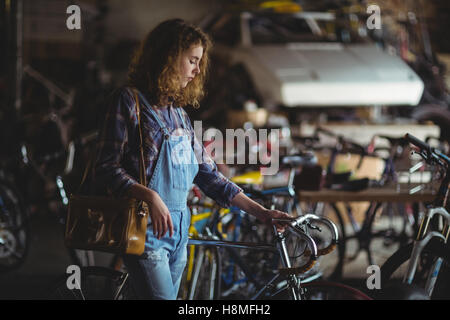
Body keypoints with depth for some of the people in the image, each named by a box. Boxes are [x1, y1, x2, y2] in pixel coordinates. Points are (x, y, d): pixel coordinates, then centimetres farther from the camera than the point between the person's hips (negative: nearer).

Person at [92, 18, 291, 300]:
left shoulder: (178, 112, 17)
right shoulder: (129, 100, -5)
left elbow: (207, 173, 17)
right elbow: (106, 169, -10)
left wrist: (259, 211, 11)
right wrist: (150, 196, -26)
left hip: (179, 232, 7)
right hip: (146, 229, -7)